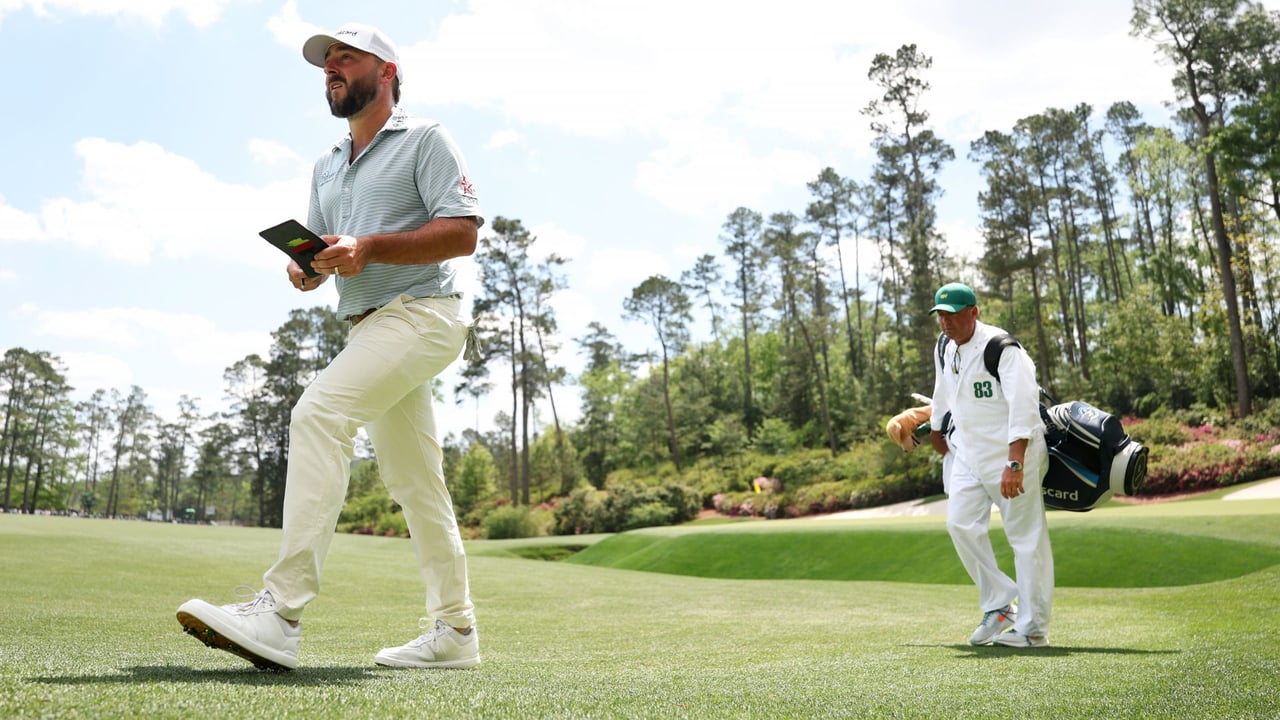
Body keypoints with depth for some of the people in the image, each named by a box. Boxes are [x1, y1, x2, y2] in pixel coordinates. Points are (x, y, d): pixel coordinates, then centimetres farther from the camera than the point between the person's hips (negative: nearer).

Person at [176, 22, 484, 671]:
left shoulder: (424, 140, 0)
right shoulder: (327, 167, 24)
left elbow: (462, 233, -12)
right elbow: (319, 253, 22)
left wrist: (368, 248, -21)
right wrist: (305, 269, -2)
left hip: (418, 313, -8)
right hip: (367, 326, 8)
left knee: (319, 413, -26)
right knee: (412, 481, 6)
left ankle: (282, 611, -31)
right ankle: (455, 631, 12)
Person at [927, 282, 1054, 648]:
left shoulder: (1002, 348, -19)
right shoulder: (945, 350, 6)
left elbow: (1023, 406, -27)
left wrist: (1014, 464, -34)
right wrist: (936, 431, 36)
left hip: (1011, 453, -7)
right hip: (967, 452, 8)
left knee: (1026, 536, -1)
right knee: (960, 524, 0)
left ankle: (1033, 628, 7)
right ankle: (999, 606, 15)